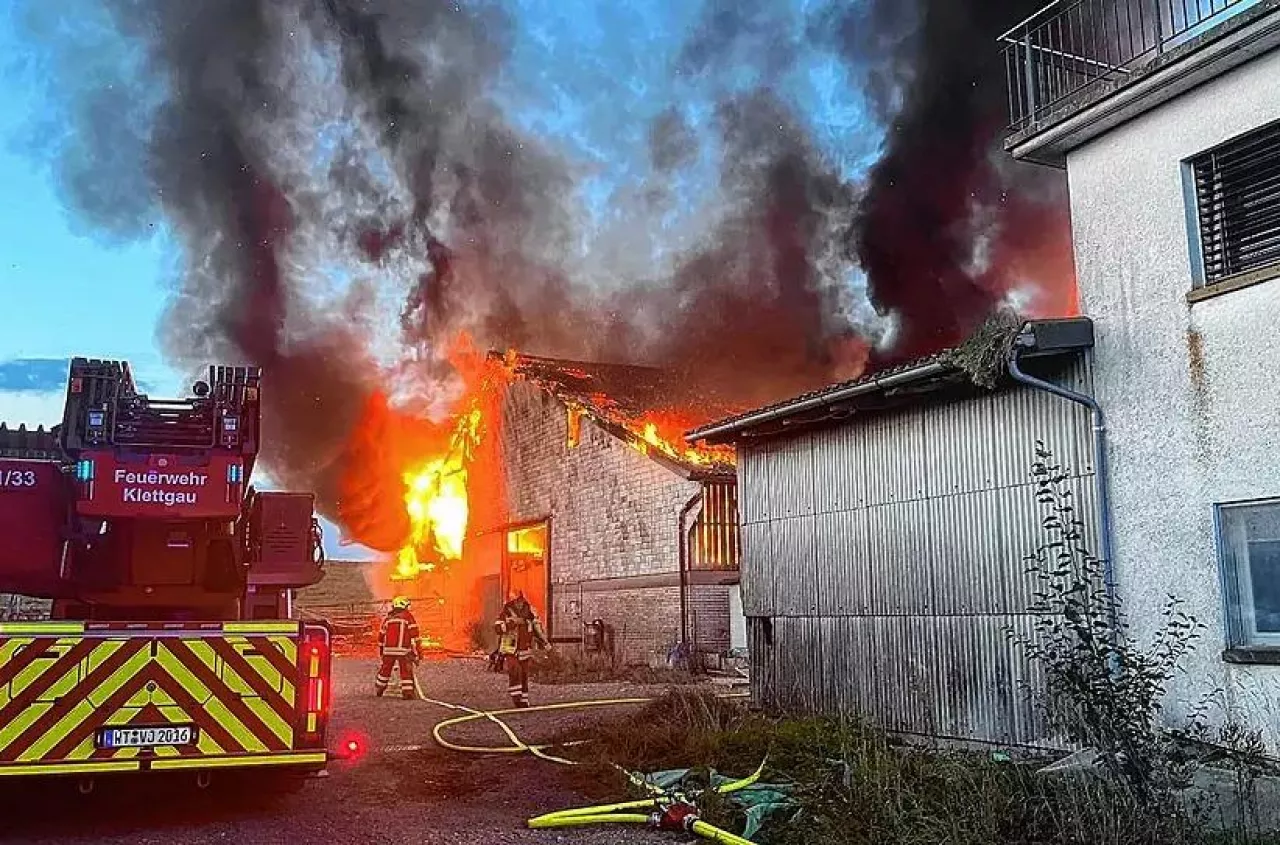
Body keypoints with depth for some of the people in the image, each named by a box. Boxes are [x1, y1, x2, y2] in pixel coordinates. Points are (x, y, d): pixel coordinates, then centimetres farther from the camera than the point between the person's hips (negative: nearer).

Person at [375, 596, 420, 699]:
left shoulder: (387, 619, 14)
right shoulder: (408, 617, 0)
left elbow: (381, 637, 18)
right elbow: (415, 635, -6)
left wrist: (381, 653, 29)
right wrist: (416, 653, -3)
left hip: (388, 650, 4)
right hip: (403, 650, -4)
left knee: (385, 670, 19)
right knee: (406, 672, 1)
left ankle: (378, 690, 31)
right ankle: (408, 692, -4)